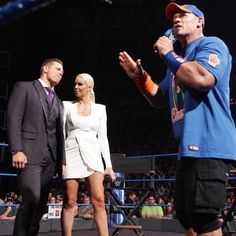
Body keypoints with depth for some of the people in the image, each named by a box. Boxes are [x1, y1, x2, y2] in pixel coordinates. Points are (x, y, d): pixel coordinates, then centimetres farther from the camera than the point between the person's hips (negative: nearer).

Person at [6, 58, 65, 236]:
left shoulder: (58, 102, 25)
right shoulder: (24, 87, 6)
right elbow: (13, 118, -5)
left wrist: (62, 161, 10)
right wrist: (17, 150, -16)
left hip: (50, 157, 6)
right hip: (29, 153, -6)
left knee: (41, 204, 3)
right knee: (32, 200, -18)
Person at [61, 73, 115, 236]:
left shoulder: (100, 109, 10)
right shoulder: (67, 106, 8)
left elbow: (103, 137, 9)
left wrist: (108, 164, 3)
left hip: (92, 154, 1)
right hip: (72, 154, 0)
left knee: (99, 201, -9)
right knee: (70, 202, 1)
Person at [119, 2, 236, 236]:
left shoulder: (211, 44, -1)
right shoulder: (179, 61, 26)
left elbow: (202, 79, -23)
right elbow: (159, 100, 28)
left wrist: (168, 54, -9)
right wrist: (139, 76, 13)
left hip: (208, 144, -10)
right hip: (189, 146, 10)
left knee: (202, 215, -13)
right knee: (185, 213, 14)